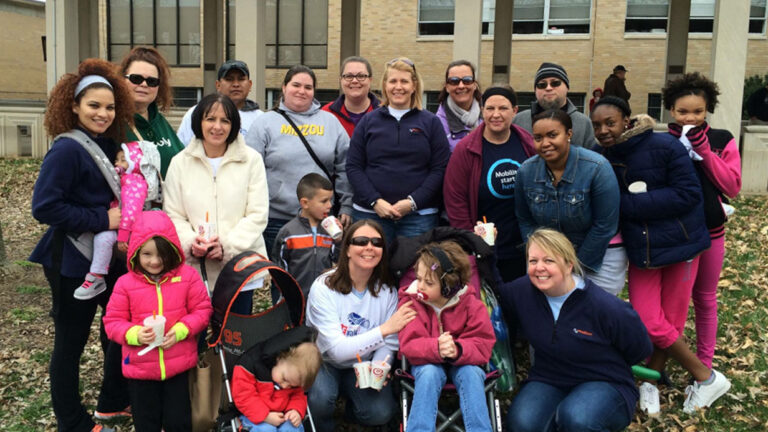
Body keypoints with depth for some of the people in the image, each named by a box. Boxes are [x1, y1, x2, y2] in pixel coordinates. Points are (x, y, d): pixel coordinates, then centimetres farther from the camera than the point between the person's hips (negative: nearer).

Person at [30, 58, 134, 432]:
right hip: (73, 262, -8)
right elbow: (44, 207, -23)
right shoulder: (67, 150, -17)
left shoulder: (105, 145, 7)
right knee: (70, 342, 6)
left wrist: (122, 211, -2)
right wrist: (101, 220, -21)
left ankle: (113, 402, 36)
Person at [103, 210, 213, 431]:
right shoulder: (125, 283, -8)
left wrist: (181, 330, -19)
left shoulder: (187, 276, -8)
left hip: (178, 365, -1)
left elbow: (202, 310, -3)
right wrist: (134, 334, -21)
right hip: (140, 368, 1)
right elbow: (112, 321, -2)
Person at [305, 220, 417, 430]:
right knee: (322, 397, -33)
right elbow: (337, 350, -27)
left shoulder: (386, 290, -9)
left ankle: (352, 405, 15)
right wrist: (385, 329, -34)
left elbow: (388, 344, -7)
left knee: (381, 413, -21)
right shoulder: (323, 287, -23)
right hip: (325, 363, -3)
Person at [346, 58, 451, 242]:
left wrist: (413, 202, -10)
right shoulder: (368, 121, 9)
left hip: (418, 216, 0)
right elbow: (353, 166, 5)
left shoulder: (431, 122, 7)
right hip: (371, 212, 1)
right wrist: (375, 201, -9)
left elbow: (440, 168, 1)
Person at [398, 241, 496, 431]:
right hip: (427, 363, 0)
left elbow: (482, 346, -18)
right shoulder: (411, 301, -14)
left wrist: (457, 350, -41)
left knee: (471, 373, -32)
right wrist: (436, 348, -44)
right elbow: (409, 345, -22)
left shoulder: (471, 305, -14)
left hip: (462, 362, 1)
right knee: (430, 373, -33)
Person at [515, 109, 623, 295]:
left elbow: (605, 226, -16)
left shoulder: (597, 168, -20)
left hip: (598, 256, -3)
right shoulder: (526, 171, -8)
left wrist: (578, 265, -11)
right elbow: (525, 221, 3)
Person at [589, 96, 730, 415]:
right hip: (641, 249, 4)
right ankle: (706, 377, 19)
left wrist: (629, 203, -22)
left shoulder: (664, 147, -16)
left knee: (671, 322, 4)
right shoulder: (603, 159, -2)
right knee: (650, 323, -2)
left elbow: (687, 194, -20)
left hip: (679, 243, -3)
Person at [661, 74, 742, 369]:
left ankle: (704, 364, 28)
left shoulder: (722, 141, -3)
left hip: (710, 232, 1)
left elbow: (732, 187, -11)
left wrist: (704, 152, -19)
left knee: (705, 299, 14)